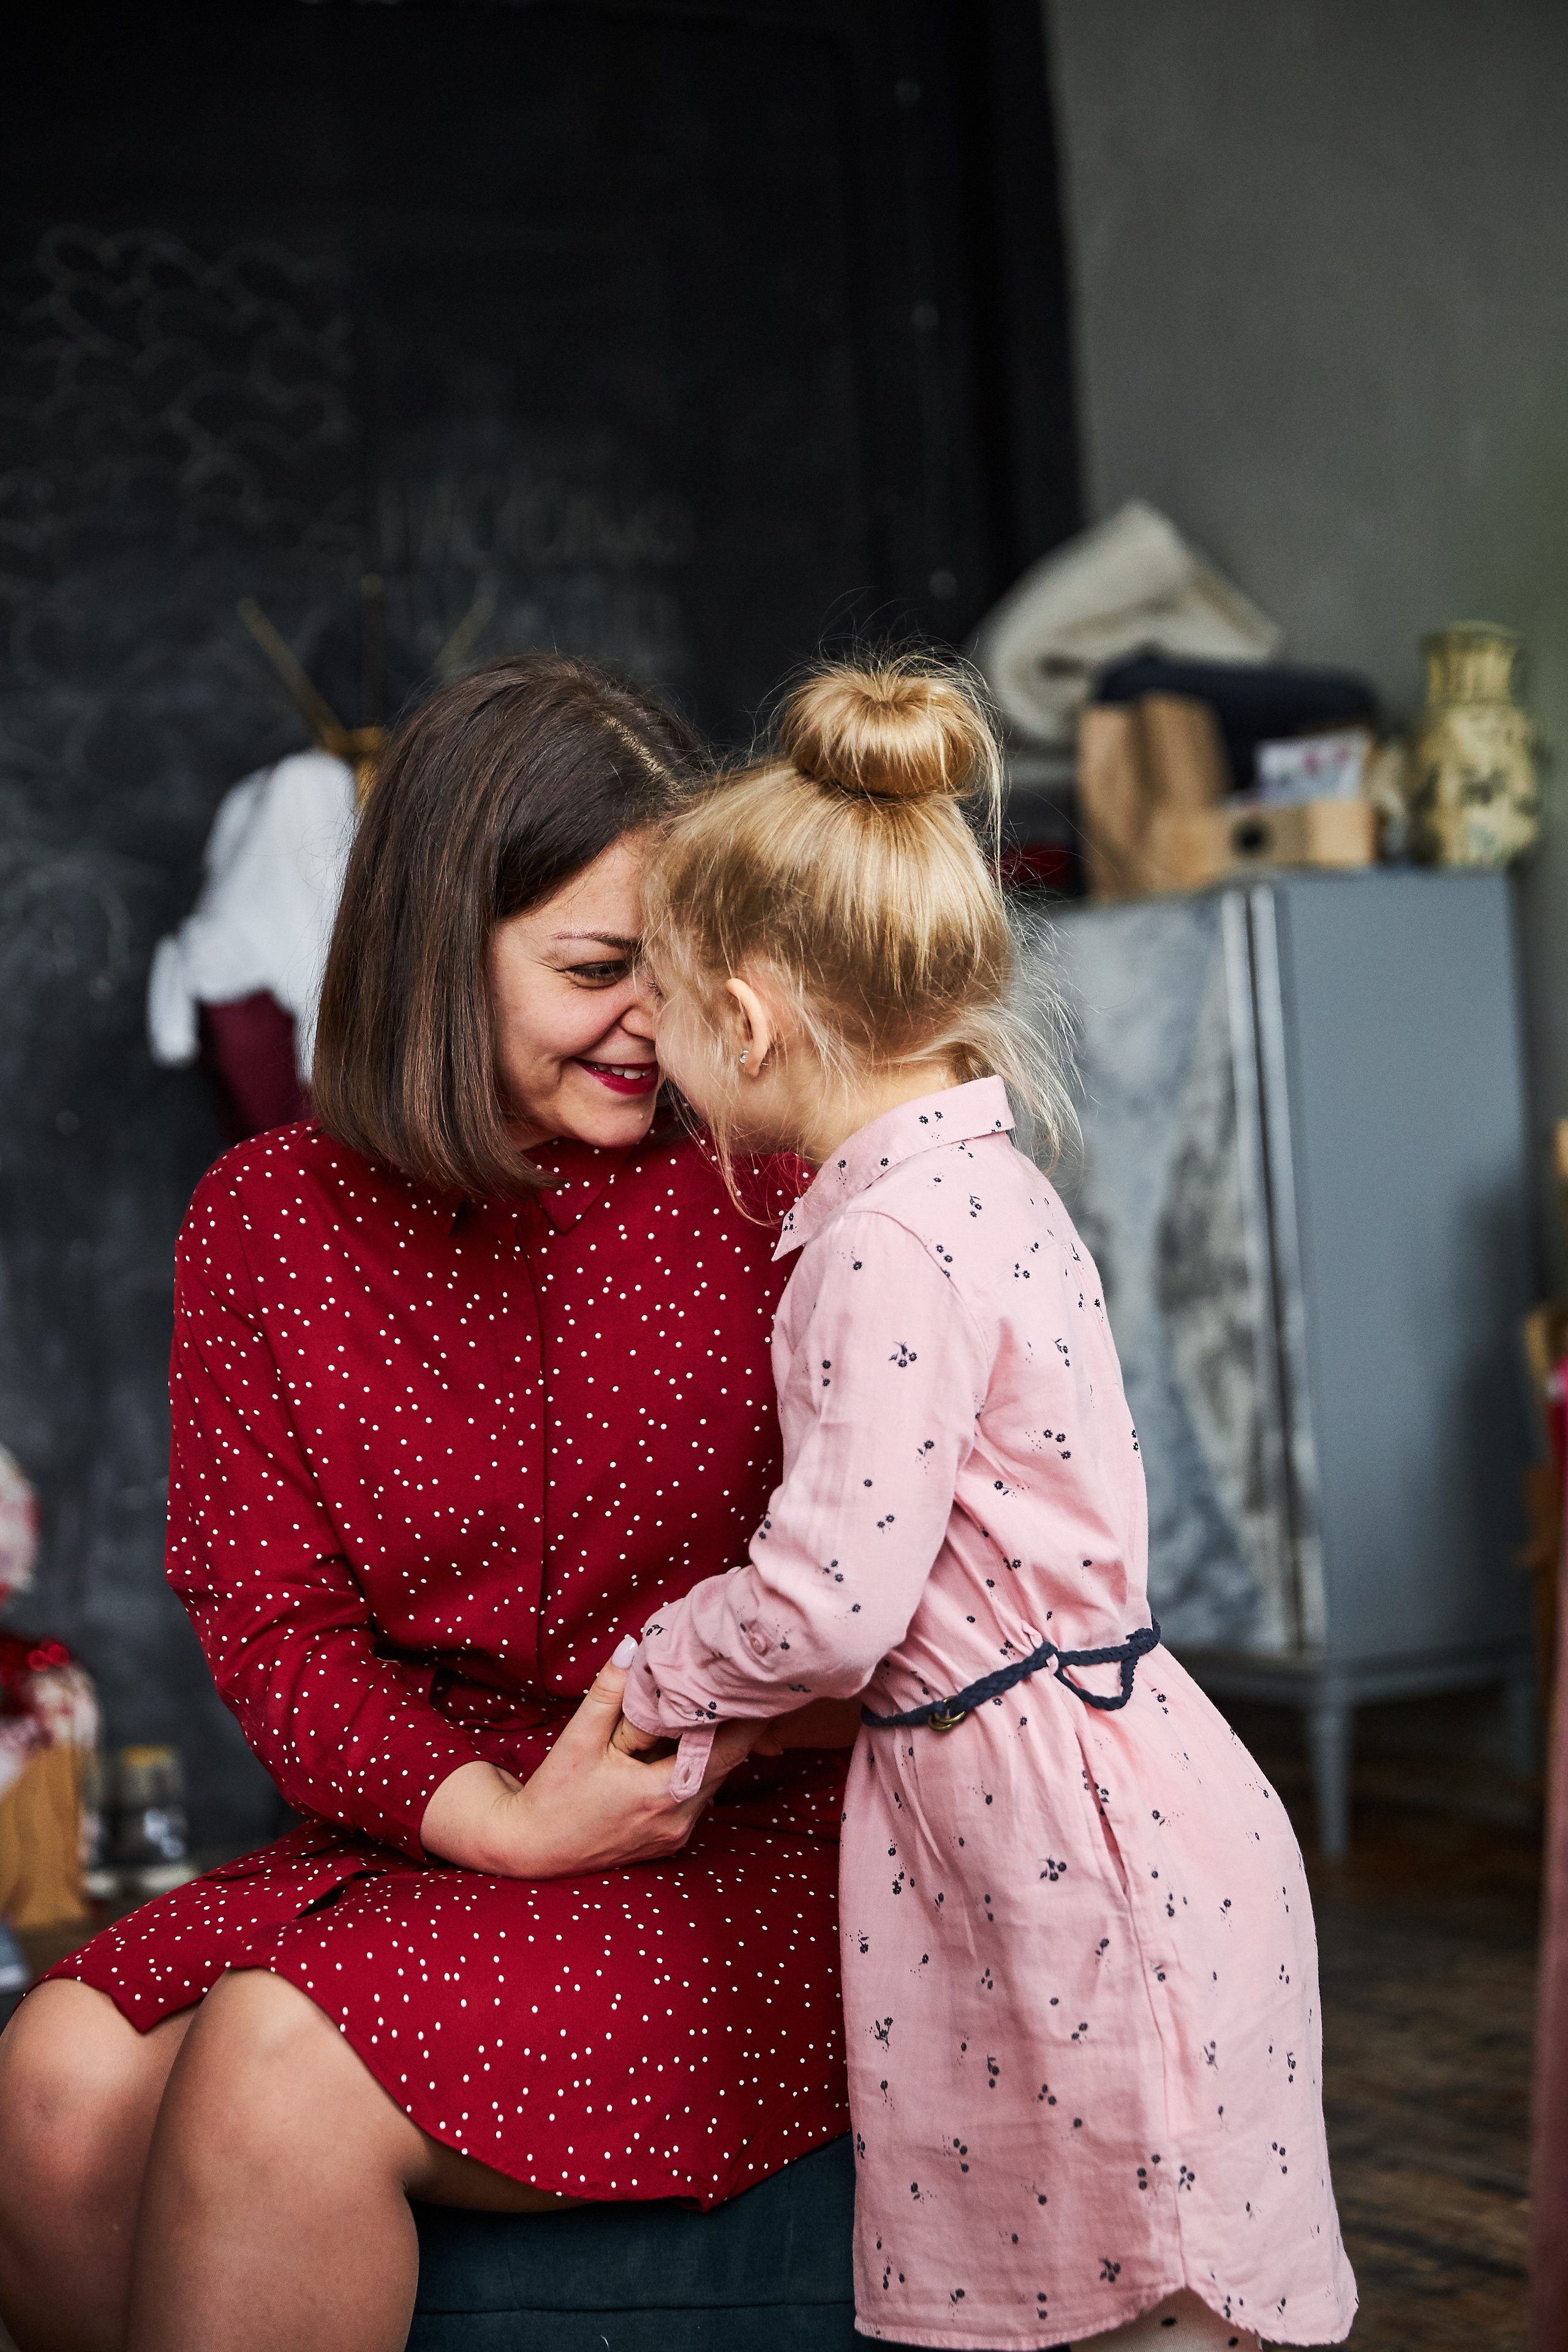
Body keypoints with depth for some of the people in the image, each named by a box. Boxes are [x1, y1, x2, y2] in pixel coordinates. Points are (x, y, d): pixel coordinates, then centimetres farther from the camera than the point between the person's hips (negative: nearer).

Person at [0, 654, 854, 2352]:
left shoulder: (779, 1185, -4)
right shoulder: (272, 1219, 4)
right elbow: (270, 1621, 1)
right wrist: (502, 1816, -15)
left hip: (753, 1856, -3)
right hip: (433, 1834, 4)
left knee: (278, 2069, -27)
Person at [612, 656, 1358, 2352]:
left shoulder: (891, 1245, -20)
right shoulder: (975, 1188, 10)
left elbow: (829, 1597, -20)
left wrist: (655, 1681, -3)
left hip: (1052, 1816, -9)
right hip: (1059, 1787, 9)